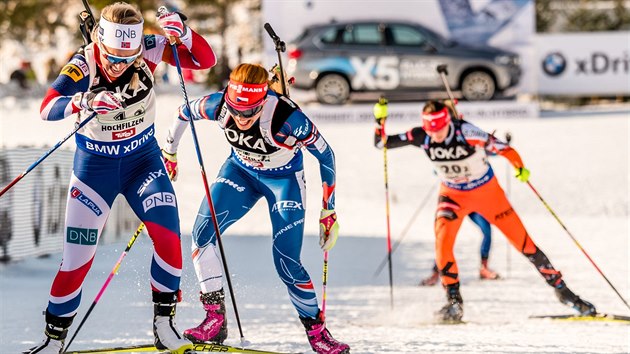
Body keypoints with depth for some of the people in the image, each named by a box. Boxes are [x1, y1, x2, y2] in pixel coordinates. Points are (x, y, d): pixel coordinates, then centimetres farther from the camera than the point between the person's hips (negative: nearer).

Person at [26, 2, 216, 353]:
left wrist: (182, 31, -38)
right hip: (95, 166, -2)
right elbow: (48, 108, -38)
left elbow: (205, 60, -19)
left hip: (143, 160, 2)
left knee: (168, 235, -16)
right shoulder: (83, 65, -25)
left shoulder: (148, 51, -17)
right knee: (77, 256, -3)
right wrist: (84, 102, -58)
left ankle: (164, 325, 1)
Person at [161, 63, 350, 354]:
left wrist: (328, 212, -16)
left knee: (286, 262, -11)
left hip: (284, 180, -3)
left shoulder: (288, 118, -37)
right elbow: (184, 112, -4)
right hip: (240, 171, 4)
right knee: (201, 235, -15)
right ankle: (215, 319, -6)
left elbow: (326, 156, -21)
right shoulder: (218, 105, -28)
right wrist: (169, 153, 12)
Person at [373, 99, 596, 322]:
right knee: (442, 241, -21)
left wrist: (519, 168, -43)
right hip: (453, 194, 3)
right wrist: (380, 120, -30)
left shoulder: (466, 132, -30)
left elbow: (501, 148, -27)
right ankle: (454, 303, -8)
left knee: (522, 241, 0)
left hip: (487, 190, -2)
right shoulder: (421, 137, -19)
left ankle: (561, 289, 14)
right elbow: (381, 143, -13)